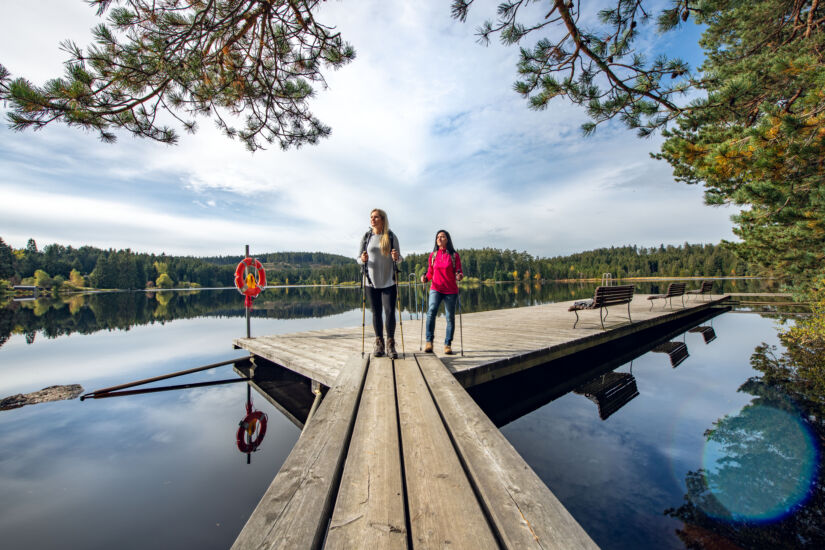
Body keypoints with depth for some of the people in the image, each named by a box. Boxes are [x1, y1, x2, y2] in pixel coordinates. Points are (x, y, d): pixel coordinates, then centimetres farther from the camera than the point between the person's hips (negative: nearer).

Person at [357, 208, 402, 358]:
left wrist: (396, 257, -17)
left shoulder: (391, 236, 1)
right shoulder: (366, 237, 5)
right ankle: (379, 344, 19)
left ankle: (390, 345, 7)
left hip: (389, 281, -1)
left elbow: (399, 258, 7)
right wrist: (362, 259, -14)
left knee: (390, 312, -5)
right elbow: (359, 259, 9)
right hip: (372, 281, 2)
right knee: (376, 313, 7)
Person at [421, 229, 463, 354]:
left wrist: (460, 276, -19)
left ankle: (448, 344, 17)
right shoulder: (432, 255, 8)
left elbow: (459, 271, 3)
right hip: (436, 289, 0)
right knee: (431, 311, -23)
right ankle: (429, 342, -16)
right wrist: (425, 278, -4)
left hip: (451, 290, 0)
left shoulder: (454, 255, 2)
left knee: (450, 317, 3)